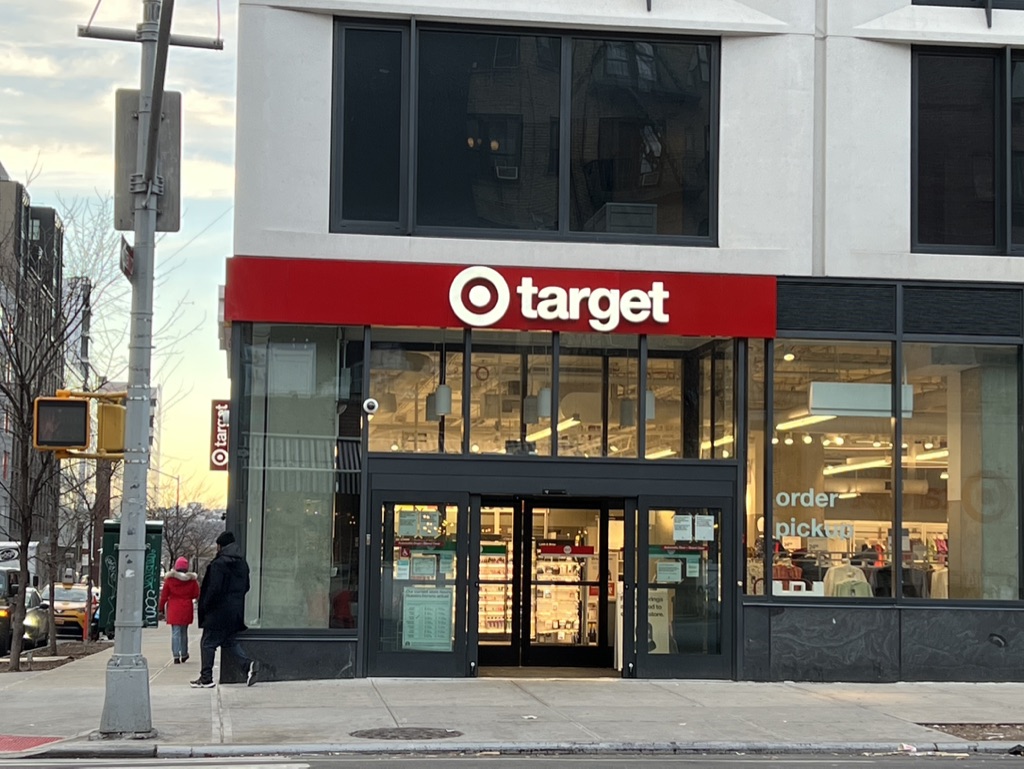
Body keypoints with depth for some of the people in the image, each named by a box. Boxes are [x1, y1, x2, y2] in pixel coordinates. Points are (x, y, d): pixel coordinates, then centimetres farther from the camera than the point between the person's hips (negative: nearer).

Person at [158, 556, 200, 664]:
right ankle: (184, 654, 24)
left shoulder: (169, 579, -5)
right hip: (186, 609, 1)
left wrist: (161, 607, 8)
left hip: (173, 609, -1)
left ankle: (176, 656, -10)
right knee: (184, 632, 16)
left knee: (175, 632, -1)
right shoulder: (192, 579, -3)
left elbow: (164, 595, -1)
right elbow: (196, 595, 3)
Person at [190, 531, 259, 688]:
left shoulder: (218, 564, -16)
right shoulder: (242, 564, 9)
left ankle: (206, 678, 5)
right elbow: (246, 587, 15)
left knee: (208, 643, 3)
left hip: (219, 612, -7)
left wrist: (205, 606, -8)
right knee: (229, 641, 18)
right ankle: (248, 664, 0)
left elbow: (214, 589, -20)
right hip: (236, 612, 7)